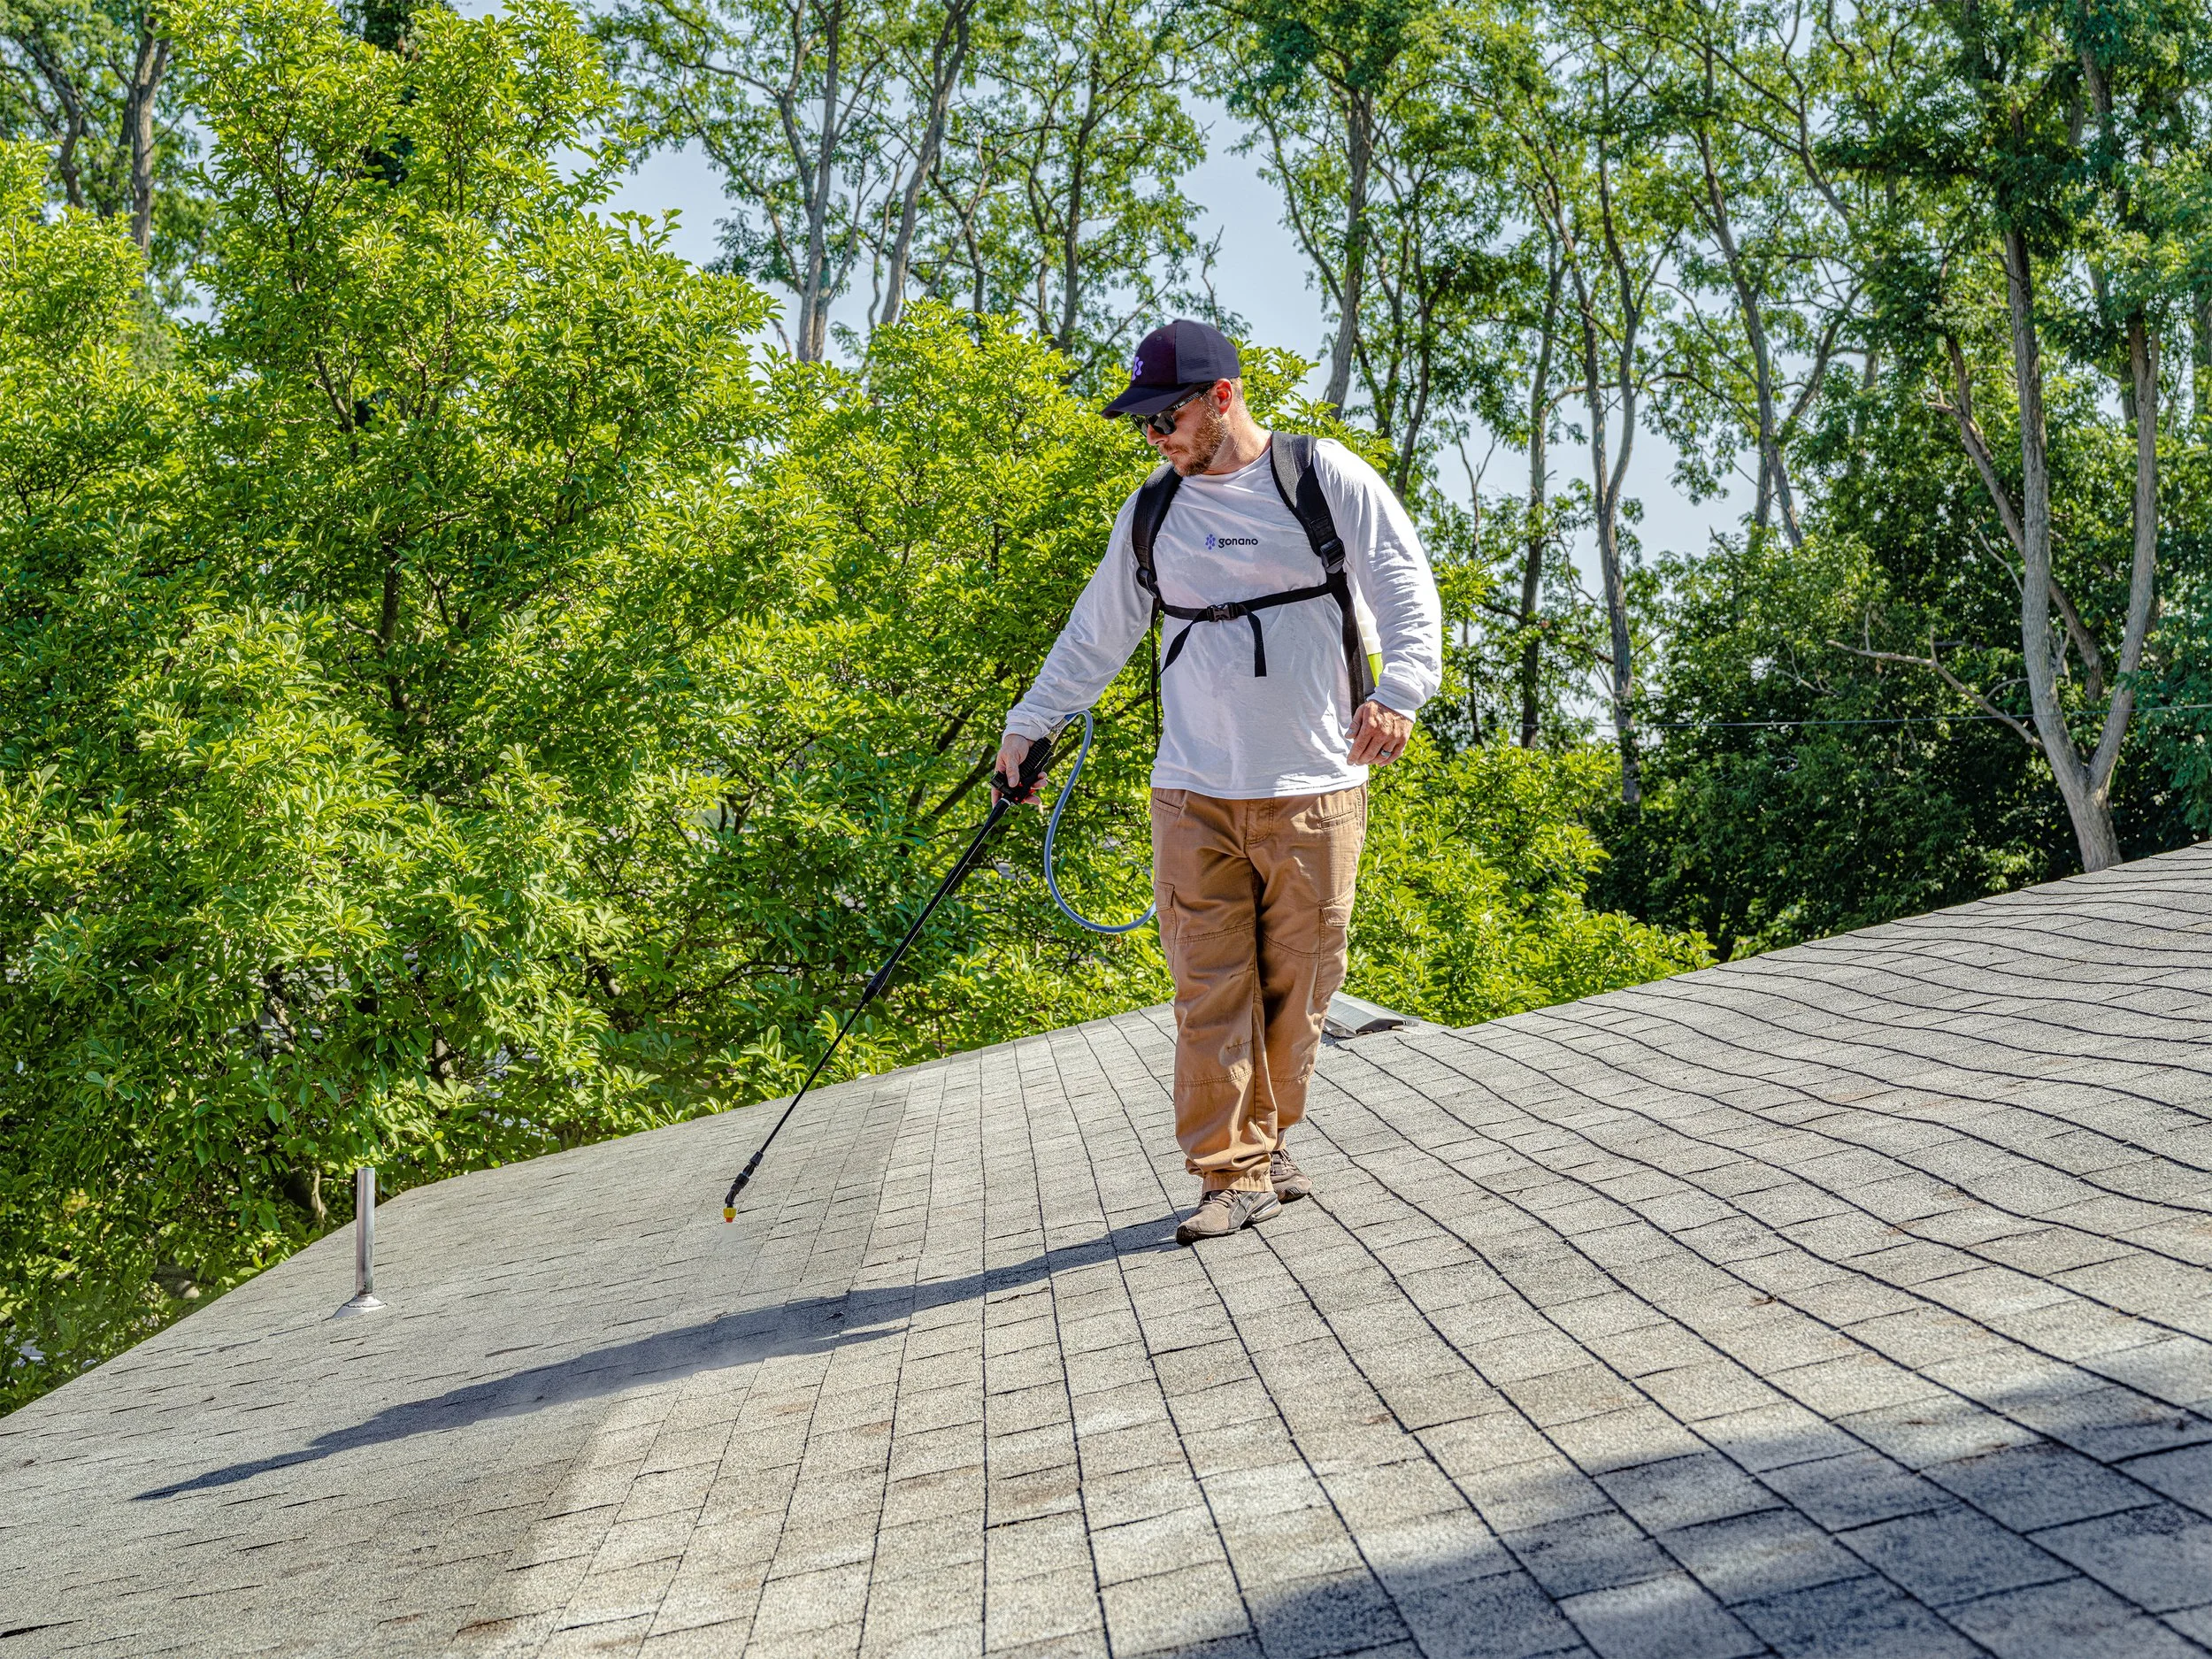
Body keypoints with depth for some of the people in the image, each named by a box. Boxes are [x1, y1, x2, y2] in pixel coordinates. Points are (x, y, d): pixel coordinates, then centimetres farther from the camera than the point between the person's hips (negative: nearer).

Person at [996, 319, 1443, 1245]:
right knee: (1210, 988, -5)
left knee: (1294, 985, 1)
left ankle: (1261, 1141, 19)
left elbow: (1405, 586, -3)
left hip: (1312, 788, -2)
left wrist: (1399, 691, -18)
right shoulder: (1151, 514, 13)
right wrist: (1028, 725, 22)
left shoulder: (1325, 477, 1)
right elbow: (1095, 634, 22)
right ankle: (1236, 1173, -1)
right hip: (1194, 794, 3)